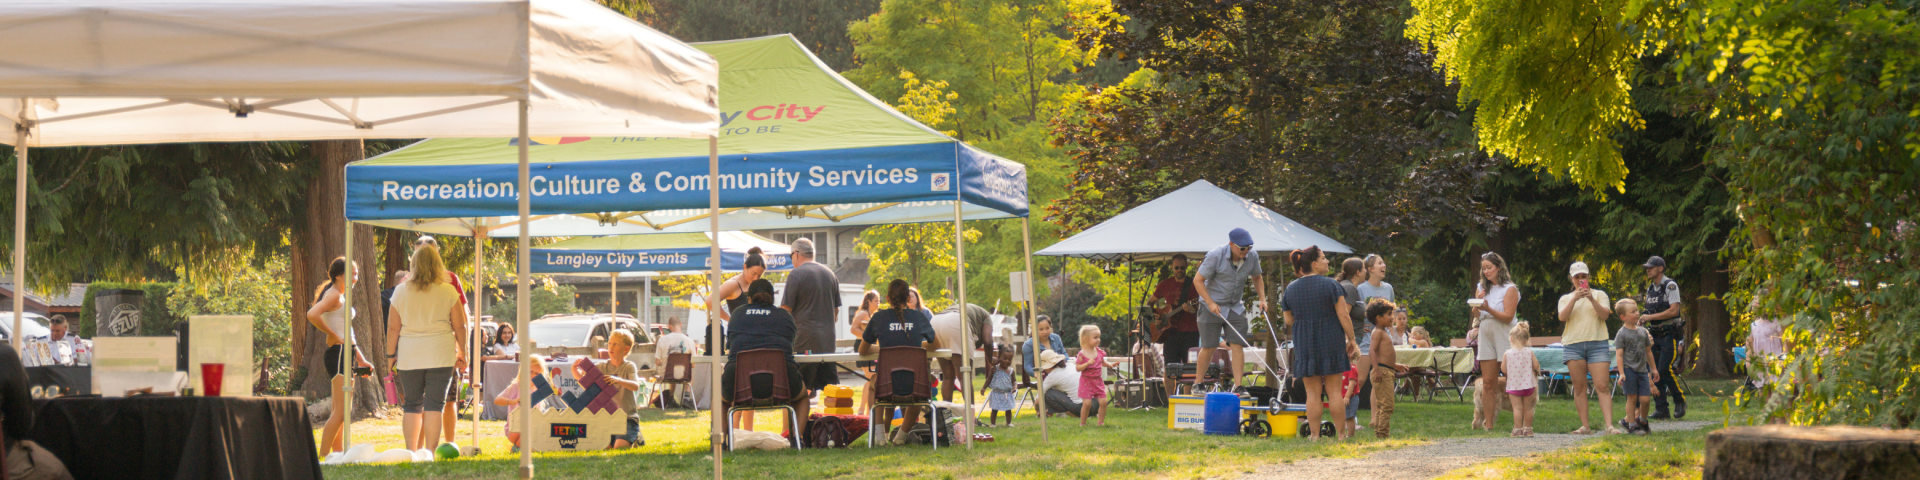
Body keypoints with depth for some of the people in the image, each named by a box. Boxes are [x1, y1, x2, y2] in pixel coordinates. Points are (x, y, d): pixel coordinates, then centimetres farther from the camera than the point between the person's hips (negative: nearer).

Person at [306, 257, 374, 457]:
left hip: (346, 354, 10)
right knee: (341, 411, -13)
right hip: (338, 353, -10)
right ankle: (322, 455, -13)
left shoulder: (341, 296, 20)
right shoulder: (333, 295, -11)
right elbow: (312, 314, -28)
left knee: (338, 410, 12)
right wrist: (332, 335, -18)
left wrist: (360, 358, 24)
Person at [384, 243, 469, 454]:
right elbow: (460, 327, 2)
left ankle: (411, 452, 11)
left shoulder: (401, 291, 2)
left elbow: (392, 328, 4)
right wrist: (462, 353, 13)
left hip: (409, 356, 1)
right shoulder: (448, 291, 0)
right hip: (440, 355, -1)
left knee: (411, 406, 10)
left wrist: (391, 355, 13)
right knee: (434, 405, -1)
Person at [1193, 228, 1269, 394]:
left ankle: (1238, 386, -5)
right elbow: (1198, 280, -14)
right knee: (1208, 347, -2)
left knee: (1237, 346, -6)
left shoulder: (1252, 257, -5)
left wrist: (1262, 299, 2)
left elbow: (1257, 278, 15)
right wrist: (1210, 303, -21)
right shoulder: (1215, 255, -19)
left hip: (1236, 308, 4)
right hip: (1212, 306, -4)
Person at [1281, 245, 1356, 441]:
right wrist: (1351, 340, 0)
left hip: (1304, 345, 2)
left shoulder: (1290, 289, 5)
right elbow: (1343, 316, -8)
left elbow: (1289, 321, 10)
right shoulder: (1331, 285, -6)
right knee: (1334, 389, 3)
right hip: (1331, 342, -2)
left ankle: (1315, 435, 1)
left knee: (1312, 392, 4)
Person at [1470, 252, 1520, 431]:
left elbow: (1508, 316, -12)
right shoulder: (1482, 287, 13)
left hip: (1504, 335, -5)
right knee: (1488, 382, 2)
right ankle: (1488, 424, 2)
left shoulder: (1509, 289, -4)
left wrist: (1488, 309, -23)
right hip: (1485, 335, 5)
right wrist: (1477, 302, -8)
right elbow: (1475, 314, 12)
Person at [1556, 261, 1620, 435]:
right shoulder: (1565, 298, 17)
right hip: (1573, 344, 2)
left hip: (1597, 344, -2)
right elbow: (1562, 317, -2)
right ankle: (1585, 426, 2)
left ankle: (1609, 425, -18)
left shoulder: (1599, 295, 14)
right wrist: (1575, 299, -14)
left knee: (1602, 386, -12)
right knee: (1579, 387, 0)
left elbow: (1605, 315, -2)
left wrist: (1591, 299, -15)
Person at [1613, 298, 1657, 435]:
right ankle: (1632, 425, 7)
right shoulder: (1621, 334, -6)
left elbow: (1648, 351, 20)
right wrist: (1621, 373, -15)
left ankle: (1642, 421, 25)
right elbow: (1619, 355, -9)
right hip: (1629, 369, -5)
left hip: (1642, 370, 5)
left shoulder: (1643, 331, 11)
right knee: (1632, 398, -2)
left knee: (1645, 398, 2)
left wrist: (1653, 369, 24)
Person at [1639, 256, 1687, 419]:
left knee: (1665, 369, -16)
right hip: (1655, 335, 8)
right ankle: (1661, 409, 5)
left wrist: (1650, 317, -17)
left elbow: (1673, 310, -17)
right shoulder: (1650, 289, 16)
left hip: (1670, 334, -8)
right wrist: (1643, 318, 3)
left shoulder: (1670, 286, -8)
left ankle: (1680, 401, 2)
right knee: (1655, 371, 2)